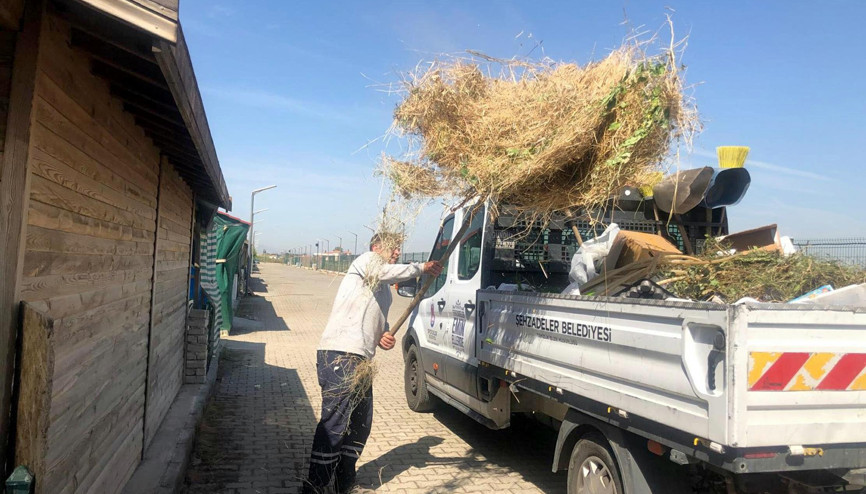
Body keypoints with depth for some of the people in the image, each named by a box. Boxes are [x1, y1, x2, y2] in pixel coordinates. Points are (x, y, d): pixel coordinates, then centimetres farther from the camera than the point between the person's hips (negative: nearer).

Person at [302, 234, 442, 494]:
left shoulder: (384, 290, 26)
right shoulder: (366, 260, 0)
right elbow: (383, 272, -23)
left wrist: (384, 337, 6)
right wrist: (421, 267, -13)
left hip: (359, 360, 10)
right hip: (339, 356, -10)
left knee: (360, 424, 15)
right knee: (334, 423, -8)